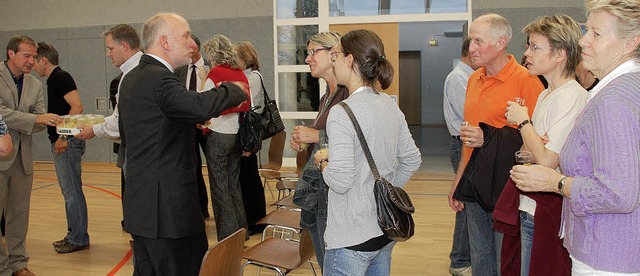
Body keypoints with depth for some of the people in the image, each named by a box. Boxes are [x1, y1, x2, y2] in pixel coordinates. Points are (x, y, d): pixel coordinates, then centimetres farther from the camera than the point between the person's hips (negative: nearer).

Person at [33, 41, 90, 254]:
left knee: (72, 191, -4)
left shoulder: (61, 78, -11)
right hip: (61, 143, 10)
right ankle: (74, 235, 22)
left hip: (67, 143, -10)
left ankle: (79, 238, 4)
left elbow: (77, 107, -22)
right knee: (70, 191, 14)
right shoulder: (53, 80, 18)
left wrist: (63, 136, -20)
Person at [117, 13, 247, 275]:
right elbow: (201, 106, -35)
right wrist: (234, 89, -15)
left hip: (142, 202, 10)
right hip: (166, 205, -10)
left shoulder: (131, 78, 14)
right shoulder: (158, 78, -18)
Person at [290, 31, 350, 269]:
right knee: (325, 266, 20)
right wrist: (303, 140, 6)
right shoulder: (326, 97, 15)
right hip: (316, 193, 9)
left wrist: (318, 136, -18)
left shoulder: (350, 94, -15)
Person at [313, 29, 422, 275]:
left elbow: (340, 181, -24)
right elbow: (412, 160, 11)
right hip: (386, 230, 8)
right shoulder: (390, 106, 3)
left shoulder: (341, 113, -20)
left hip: (351, 239, -8)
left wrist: (322, 162, -5)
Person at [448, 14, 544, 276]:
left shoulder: (526, 81, -14)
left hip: (505, 188, -7)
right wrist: (457, 181, 18)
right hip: (474, 188, 7)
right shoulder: (474, 79, 10)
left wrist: (489, 139, -22)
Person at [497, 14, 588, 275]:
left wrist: (522, 121, -10)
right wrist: (526, 153, -7)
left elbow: (547, 161, -22)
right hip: (530, 208, 9)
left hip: (545, 214, -9)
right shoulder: (546, 94, 12)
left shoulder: (571, 97, -17)